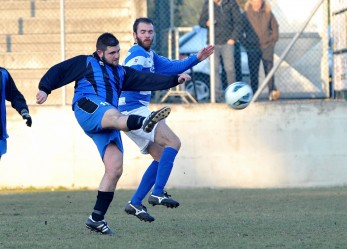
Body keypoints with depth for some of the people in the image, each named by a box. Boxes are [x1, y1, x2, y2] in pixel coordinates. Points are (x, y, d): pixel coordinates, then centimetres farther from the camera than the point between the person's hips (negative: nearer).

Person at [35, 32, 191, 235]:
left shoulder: (121, 72, 31)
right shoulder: (86, 63, 18)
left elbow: (148, 80, 22)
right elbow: (58, 71, 13)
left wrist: (175, 80, 12)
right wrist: (45, 88, -2)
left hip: (108, 125, 7)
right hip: (87, 108, -6)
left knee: (115, 169, -6)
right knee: (114, 115, -40)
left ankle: (97, 219, -2)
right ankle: (144, 122, -77)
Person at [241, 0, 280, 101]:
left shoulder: (268, 13, 3)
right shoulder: (246, 15, -2)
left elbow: (275, 26, 16)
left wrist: (273, 39, 6)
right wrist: (245, 43, -2)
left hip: (267, 45, 0)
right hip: (252, 47, 0)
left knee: (269, 66, -15)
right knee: (253, 71, 4)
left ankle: (272, 91, -26)